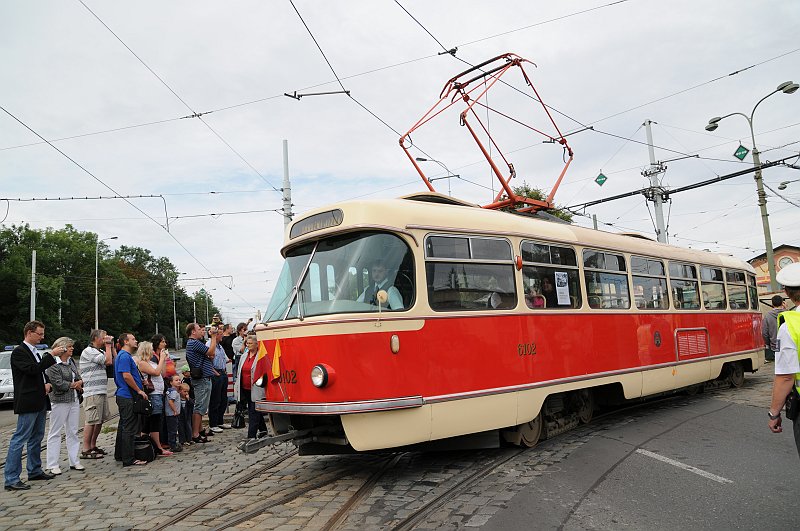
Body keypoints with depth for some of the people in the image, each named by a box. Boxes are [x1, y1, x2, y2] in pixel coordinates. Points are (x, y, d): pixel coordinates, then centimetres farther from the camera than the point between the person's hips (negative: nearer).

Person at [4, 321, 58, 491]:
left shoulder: (35, 352, 17)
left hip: (39, 403, 10)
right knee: (20, 439, -7)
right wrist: (51, 355, -21)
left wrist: (48, 384, 5)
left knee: (36, 438, 17)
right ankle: (11, 479, -4)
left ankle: (35, 471, 28)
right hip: (28, 403, -10)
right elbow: (33, 370, -23)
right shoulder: (19, 352, -10)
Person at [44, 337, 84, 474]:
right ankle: (52, 465, 8)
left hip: (74, 401, 7)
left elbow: (79, 378, 14)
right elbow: (59, 384, -18)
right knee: (55, 433, 1)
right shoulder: (53, 365, -11)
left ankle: (74, 461, 19)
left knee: (73, 432, 11)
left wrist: (78, 383, -8)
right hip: (59, 402, -7)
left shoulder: (71, 362, 12)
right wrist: (74, 384, -5)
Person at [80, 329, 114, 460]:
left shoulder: (100, 351, 19)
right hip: (92, 393, -9)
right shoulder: (89, 351, -10)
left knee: (100, 420, 13)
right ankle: (86, 450, -2)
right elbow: (108, 361, -18)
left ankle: (93, 446, 23)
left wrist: (112, 346, 12)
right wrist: (108, 345, -7)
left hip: (102, 392, 9)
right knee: (91, 421, -7)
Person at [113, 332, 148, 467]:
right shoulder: (124, 356, -16)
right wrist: (139, 391, -17)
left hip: (124, 396, 11)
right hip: (128, 397, -11)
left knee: (124, 426, 18)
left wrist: (141, 387, 19)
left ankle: (119, 454, 28)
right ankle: (128, 459, -4)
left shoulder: (125, 355, 18)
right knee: (129, 428, -7)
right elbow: (126, 376, -24)